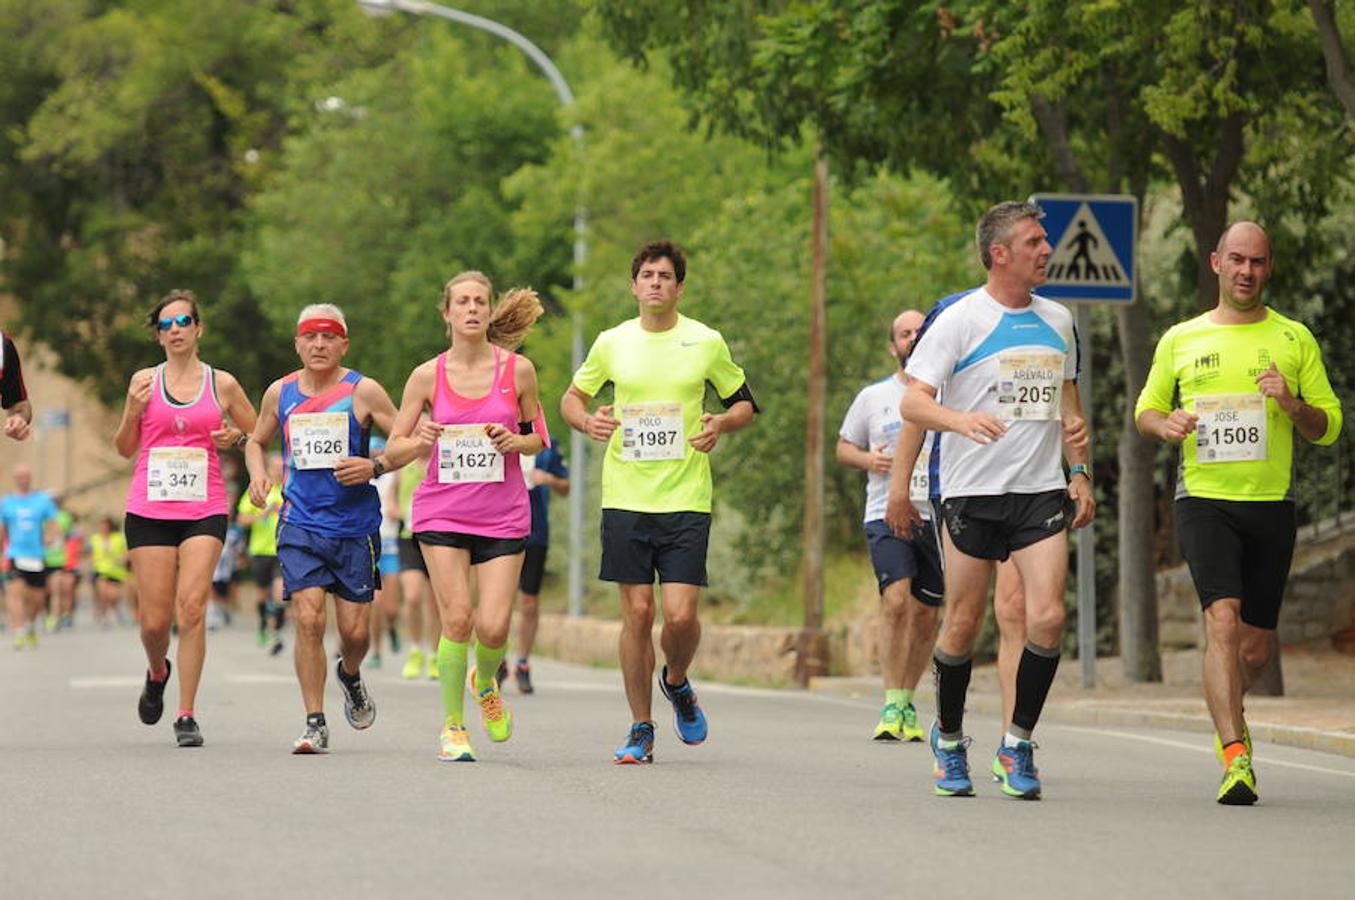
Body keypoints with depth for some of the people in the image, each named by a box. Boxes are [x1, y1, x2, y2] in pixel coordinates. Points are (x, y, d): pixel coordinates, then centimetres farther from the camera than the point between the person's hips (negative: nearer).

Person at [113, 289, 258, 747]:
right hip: (149, 510, 1)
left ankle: (186, 716, -12)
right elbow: (125, 448, 13)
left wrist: (235, 437, -4)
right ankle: (157, 672, 34)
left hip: (204, 511, -1)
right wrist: (133, 410, -5)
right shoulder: (145, 380, 8)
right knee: (154, 620, -1)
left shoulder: (222, 384, 7)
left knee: (192, 607, -17)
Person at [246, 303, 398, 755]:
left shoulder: (363, 392, -3)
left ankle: (350, 676, 39)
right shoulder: (280, 393, 6)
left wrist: (374, 467, -18)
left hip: (355, 526, -1)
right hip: (300, 524, 1)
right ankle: (315, 724, -7)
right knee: (308, 619, -13)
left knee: (355, 629, 3)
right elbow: (257, 440, 23)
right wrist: (258, 474, 2)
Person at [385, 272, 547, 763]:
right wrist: (419, 442, -16)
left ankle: (486, 683, 27)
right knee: (456, 619, -11)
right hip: (442, 512, 0)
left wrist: (516, 442, -10)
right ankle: (453, 725, 7)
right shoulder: (427, 376, -1)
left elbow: (539, 437, 12)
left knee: (494, 626, -8)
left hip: (503, 515, 0)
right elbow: (394, 448, 5)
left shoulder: (518, 369, 0)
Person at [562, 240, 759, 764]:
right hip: (625, 498, 1)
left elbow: (744, 401, 14)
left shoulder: (706, 343, 3)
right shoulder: (612, 343, 6)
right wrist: (587, 421, -5)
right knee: (637, 612, 0)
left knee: (681, 614, -10)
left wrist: (722, 425, -7)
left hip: (686, 500, -1)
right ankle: (641, 730, 11)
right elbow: (572, 397, 18)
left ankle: (677, 682, 23)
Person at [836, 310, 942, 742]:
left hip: (938, 515, 2)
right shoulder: (872, 398, 8)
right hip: (887, 513, -2)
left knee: (926, 614, 6)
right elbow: (843, 447, 16)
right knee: (896, 600, -20)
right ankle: (891, 707, -17)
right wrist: (868, 459, -6)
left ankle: (907, 703, 22)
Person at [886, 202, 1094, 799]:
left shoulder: (1057, 322, 12)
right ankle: (949, 740, 23)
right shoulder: (959, 321, -5)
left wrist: (1079, 471, 18)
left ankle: (1017, 747, 1)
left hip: (1042, 490, 3)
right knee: (963, 626, 2)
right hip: (972, 493, -3)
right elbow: (913, 402, -10)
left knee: (1047, 617, -12)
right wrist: (961, 420, -30)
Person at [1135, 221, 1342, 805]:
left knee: (1257, 646, 8)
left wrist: (1292, 406, -13)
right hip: (1203, 500, -2)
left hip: (1272, 504, 2)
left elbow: (1329, 427, 9)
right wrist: (1165, 425, -5)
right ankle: (1235, 757, -28)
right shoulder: (1181, 341, 8)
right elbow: (1145, 410, 18)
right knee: (1223, 620, -21)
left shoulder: (1294, 340, 8)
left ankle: (1226, 716, 40)